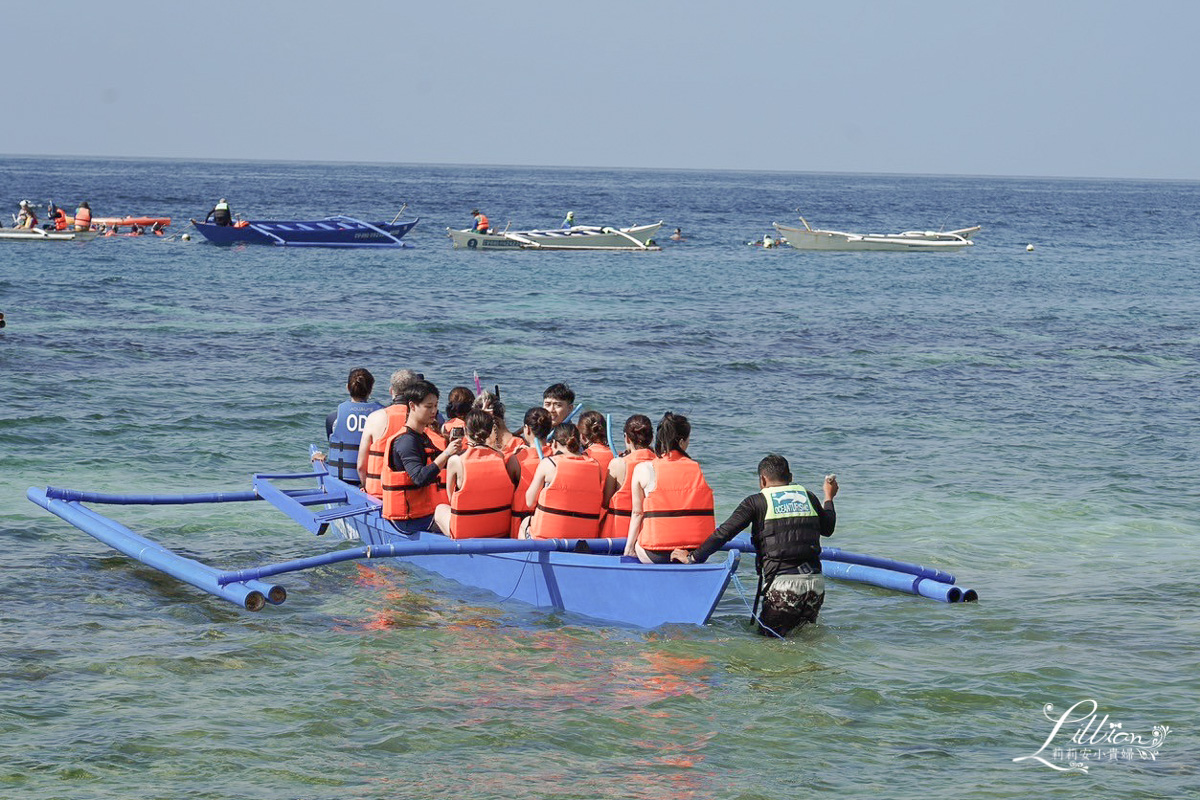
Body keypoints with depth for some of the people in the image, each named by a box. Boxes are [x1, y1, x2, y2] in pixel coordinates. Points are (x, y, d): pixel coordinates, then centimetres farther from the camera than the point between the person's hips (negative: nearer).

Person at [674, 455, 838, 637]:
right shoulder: (808, 497, 13)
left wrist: (692, 557, 5)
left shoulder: (757, 502, 1)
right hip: (816, 582, 5)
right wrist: (829, 498, 48)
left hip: (782, 585, -5)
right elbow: (827, 529, 30)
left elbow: (724, 533, -4)